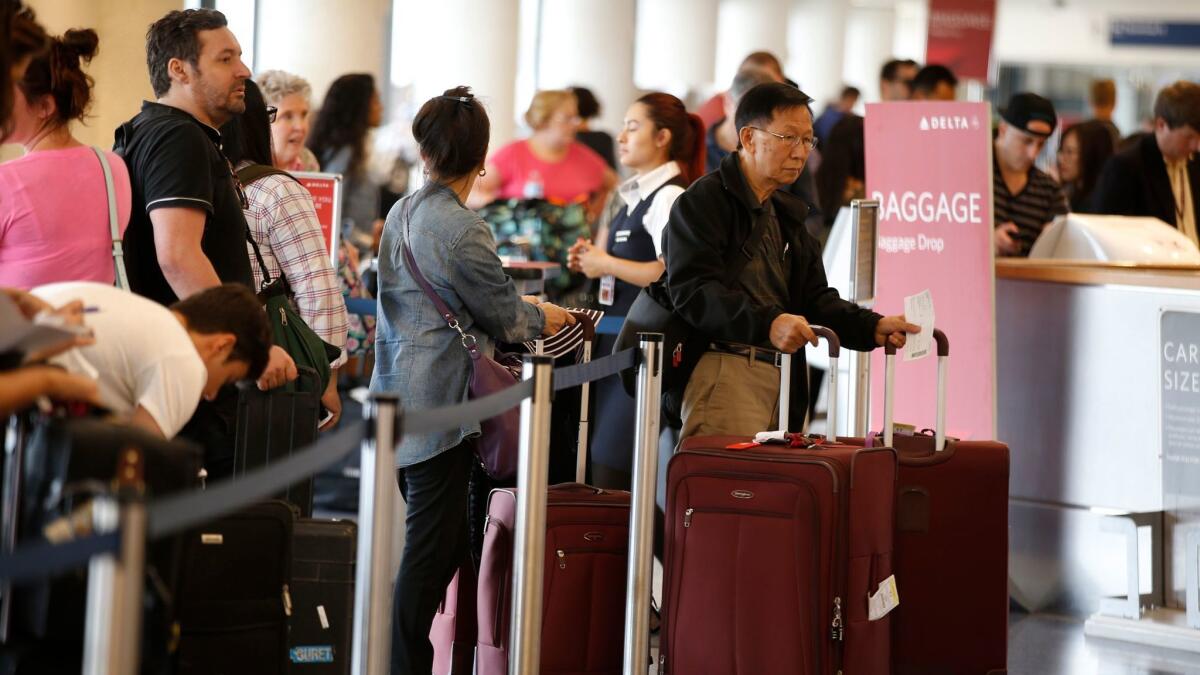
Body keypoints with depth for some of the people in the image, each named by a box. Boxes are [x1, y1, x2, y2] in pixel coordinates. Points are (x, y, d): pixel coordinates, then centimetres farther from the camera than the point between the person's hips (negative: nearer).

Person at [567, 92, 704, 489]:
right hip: (617, 339, 10)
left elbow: (669, 273, -23)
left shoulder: (670, 197, -12)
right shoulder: (635, 197, 17)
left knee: (612, 467, -11)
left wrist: (607, 263, -12)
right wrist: (593, 261, 10)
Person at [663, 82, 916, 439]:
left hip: (778, 380, 8)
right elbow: (693, 291, -16)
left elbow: (816, 299, 21)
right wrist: (766, 323, -29)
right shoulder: (702, 202, -3)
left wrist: (874, 328, 2)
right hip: (722, 370, -8)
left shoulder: (788, 216, 26)